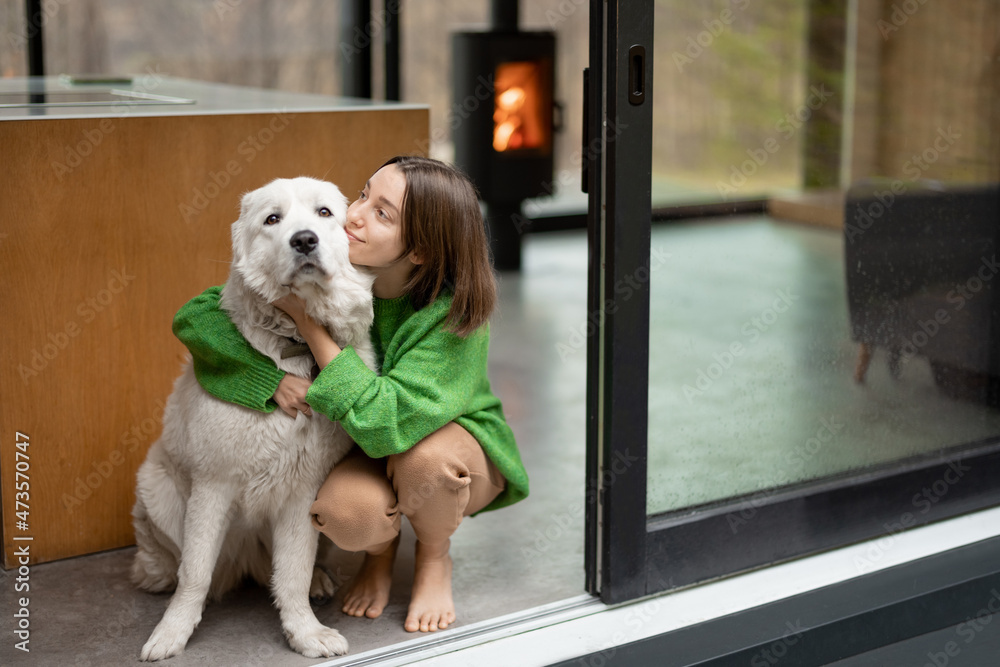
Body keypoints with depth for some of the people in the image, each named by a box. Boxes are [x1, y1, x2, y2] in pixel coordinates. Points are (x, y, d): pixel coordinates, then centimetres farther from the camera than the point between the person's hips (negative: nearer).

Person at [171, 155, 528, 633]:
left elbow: (385, 422, -39)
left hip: (461, 459, -1)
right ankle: (380, 551, 8)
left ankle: (434, 559, -1)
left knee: (422, 452, -37)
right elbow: (194, 317, -16)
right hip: (363, 456, 2)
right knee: (344, 511, -32)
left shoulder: (454, 313, -28)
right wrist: (273, 378, -32)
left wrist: (307, 320, -37)